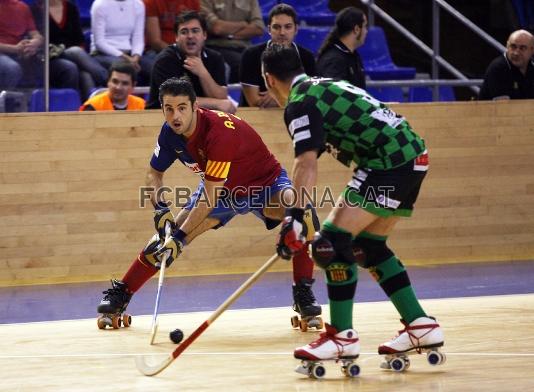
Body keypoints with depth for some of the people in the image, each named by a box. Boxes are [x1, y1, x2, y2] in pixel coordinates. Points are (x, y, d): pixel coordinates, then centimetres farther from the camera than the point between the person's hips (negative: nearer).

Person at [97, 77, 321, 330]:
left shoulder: (220, 132, -37)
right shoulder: (170, 132, -17)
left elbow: (210, 198, -35)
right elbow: (154, 173, 1)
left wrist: (180, 238, -36)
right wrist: (161, 209, -18)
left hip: (264, 182, -6)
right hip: (220, 188, 6)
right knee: (168, 230, -7)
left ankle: (303, 294, -28)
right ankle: (120, 294, 7)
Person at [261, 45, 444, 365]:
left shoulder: (300, 103, -6)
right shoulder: (325, 86, 23)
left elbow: (307, 162, -21)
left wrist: (294, 218, -28)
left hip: (389, 163, -10)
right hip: (414, 156, 10)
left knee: (331, 243, -9)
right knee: (367, 246, 20)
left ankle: (343, 336, -6)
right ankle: (421, 326, 20)